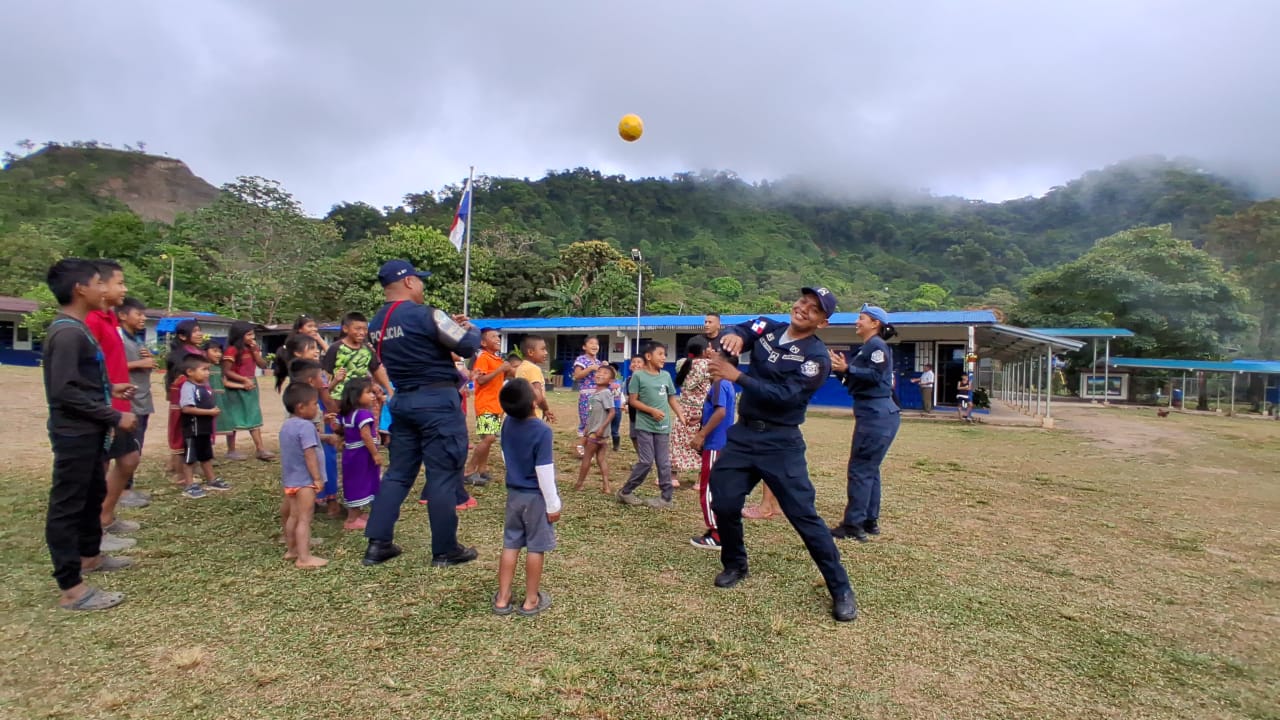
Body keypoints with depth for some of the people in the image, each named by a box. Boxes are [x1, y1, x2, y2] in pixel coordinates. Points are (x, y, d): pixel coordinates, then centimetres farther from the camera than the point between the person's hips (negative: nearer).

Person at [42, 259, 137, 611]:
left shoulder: (76, 328, 11)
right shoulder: (68, 333, -20)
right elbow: (65, 392, -25)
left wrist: (109, 388, 20)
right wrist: (115, 417, -22)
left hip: (88, 432, 10)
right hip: (75, 434, -10)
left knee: (94, 494, 22)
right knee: (67, 505, -3)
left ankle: (89, 555, 39)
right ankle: (71, 587, 5)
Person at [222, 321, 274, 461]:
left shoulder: (253, 349, 8)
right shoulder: (232, 351, -15)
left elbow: (263, 365, 3)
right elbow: (226, 372, -16)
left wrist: (256, 351, -8)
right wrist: (244, 379, -20)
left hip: (251, 387, 7)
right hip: (236, 389, -7)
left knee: (255, 418, 4)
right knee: (234, 420, 4)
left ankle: (260, 450, 3)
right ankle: (231, 451, 15)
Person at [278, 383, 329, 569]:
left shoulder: (286, 425, 10)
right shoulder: (306, 426, -21)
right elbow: (309, 454, -23)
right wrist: (317, 478, -19)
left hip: (290, 480, 10)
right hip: (304, 481, -10)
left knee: (293, 516, 21)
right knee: (304, 518, -7)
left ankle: (292, 549, 34)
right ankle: (304, 557, -6)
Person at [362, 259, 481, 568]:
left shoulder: (377, 323, 11)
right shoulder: (424, 314, -14)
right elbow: (468, 346, -10)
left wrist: (449, 326, 18)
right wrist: (471, 328, 10)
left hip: (403, 401, 8)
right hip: (438, 401, -8)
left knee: (398, 472, 16)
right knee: (443, 476, 1)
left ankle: (377, 544, 19)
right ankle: (445, 550, 11)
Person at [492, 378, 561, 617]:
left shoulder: (507, 424, -3)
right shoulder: (542, 430, -23)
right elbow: (544, 471, -21)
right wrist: (553, 504, -13)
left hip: (514, 493, 6)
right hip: (536, 496, -6)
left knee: (510, 545, 14)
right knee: (535, 548, 7)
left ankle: (502, 598, 22)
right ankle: (531, 600, 18)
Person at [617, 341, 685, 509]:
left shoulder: (666, 375, 7)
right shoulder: (638, 376, -7)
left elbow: (672, 398, 14)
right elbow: (633, 400, -7)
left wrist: (681, 416, 3)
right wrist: (652, 410, -16)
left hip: (663, 426, 4)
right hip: (645, 425, -4)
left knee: (664, 463, 8)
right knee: (646, 462, -4)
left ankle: (667, 497, 16)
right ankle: (625, 492, 12)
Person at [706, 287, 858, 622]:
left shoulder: (816, 357, -14)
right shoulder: (767, 328, 4)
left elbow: (784, 396, -23)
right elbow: (736, 332, -10)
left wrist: (737, 376, -27)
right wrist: (733, 336, -34)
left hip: (780, 444, -5)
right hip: (743, 434, 5)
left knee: (804, 516, -4)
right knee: (724, 504, 7)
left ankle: (841, 590, 11)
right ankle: (735, 566, 33)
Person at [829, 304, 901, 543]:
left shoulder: (877, 346, -9)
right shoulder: (866, 348, 20)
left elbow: (875, 376, -21)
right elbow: (856, 383, 17)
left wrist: (848, 368, -22)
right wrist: (841, 369, 4)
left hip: (877, 415, -11)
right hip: (873, 414, 11)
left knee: (860, 469, -8)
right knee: (869, 469, 14)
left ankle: (854, 525, -5)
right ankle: (870, 521, 22)